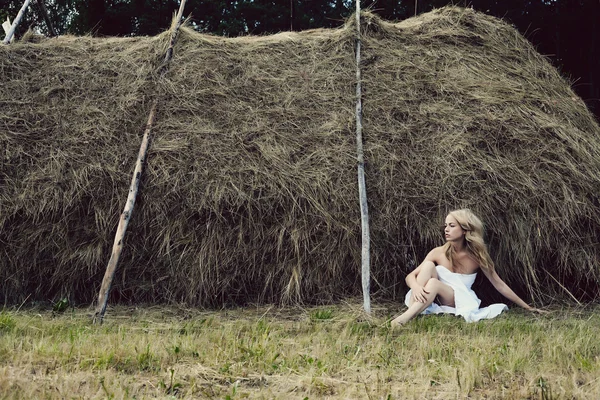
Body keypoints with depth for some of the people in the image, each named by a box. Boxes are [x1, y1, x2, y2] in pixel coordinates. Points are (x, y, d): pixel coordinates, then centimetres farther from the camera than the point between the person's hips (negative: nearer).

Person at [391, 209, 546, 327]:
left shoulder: (477, 256, -10)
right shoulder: (439, 253, -7)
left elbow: (499, 285, -3)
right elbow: (410, 276, -10)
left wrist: (527, 307, -2)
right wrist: (416, 286, -35)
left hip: (459, 302, -2)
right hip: (438, 299, 2)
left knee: (434, 283, -33)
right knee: (428, 265, -26)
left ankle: (405, 319, -49)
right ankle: (411, 310, -38)